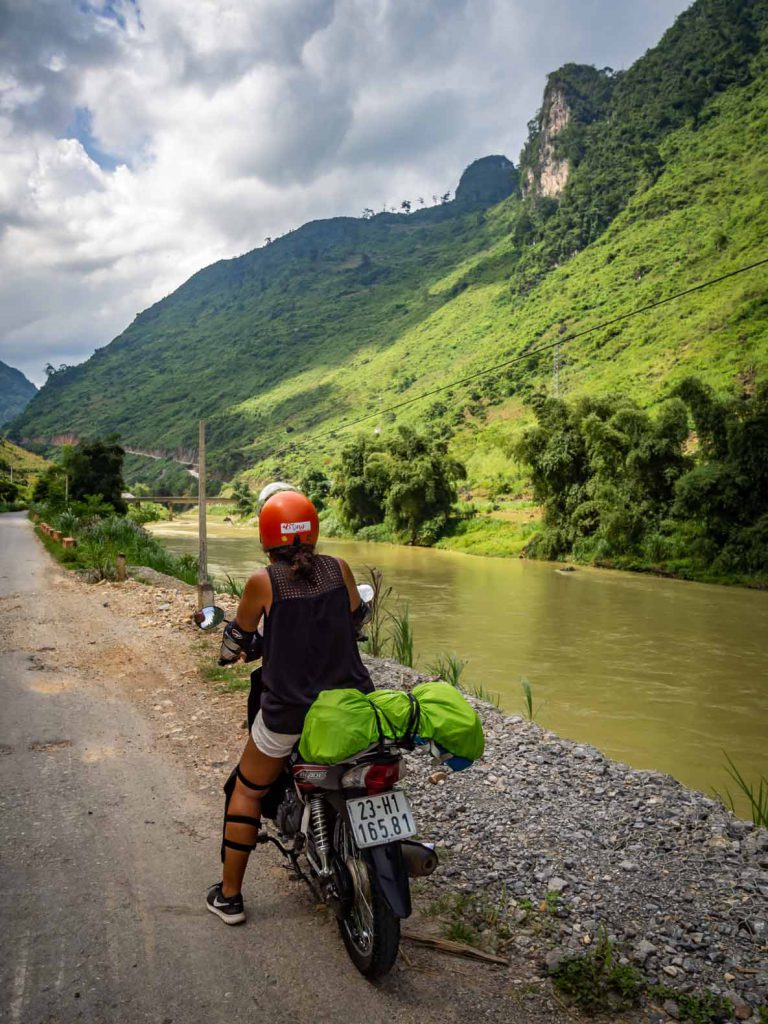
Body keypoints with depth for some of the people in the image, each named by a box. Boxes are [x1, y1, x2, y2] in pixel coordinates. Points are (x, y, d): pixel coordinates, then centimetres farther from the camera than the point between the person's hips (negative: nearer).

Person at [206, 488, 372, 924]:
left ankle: (229, 896, 28)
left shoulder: (263, 582, -11)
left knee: (247, 792, 20)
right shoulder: (339, 569, -5)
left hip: (288, 711, -3)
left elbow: (237, 639, 3)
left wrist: (231, 654, 26)